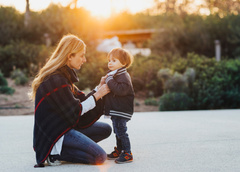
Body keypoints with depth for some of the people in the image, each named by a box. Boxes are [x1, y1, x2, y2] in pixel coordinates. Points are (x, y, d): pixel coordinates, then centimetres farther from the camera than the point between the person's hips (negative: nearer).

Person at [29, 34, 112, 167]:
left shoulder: (64, 75, 11)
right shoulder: (56, 81, -22)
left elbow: (81, 100, 12)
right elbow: (76, 111, -17)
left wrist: (99, 87, 2)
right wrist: (98, 94, -12)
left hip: (66, 125, 11)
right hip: (55, 133, -11)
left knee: (106, 129, 12)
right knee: (100, 157, -17)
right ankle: (55, 152, -7)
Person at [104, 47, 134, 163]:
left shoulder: (123, 76, -16)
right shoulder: (113, 75, 18)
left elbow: (120, 90, -32)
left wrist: (109, 80, -25)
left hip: (121, 111, -11)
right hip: (115, 111, 11)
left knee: (121, 132, -11)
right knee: (118, 132, 19)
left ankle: (127, 154, -6)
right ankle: (119, 151, 31)